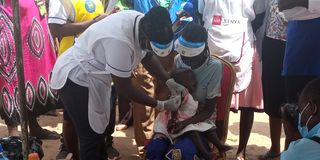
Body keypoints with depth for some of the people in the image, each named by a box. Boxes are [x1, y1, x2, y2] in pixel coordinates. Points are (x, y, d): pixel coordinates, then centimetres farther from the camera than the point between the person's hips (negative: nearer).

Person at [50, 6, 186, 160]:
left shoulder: (142, 23, -11)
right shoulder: (120, 41, -37)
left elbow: (148, 57, 8)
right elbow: (125, 88, -26)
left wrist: (170, 82, -2)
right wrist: (161, 105, -17)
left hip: (92, 76, 9)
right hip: (74, 79, -9)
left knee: (98, 131, 20)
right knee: (90, 138, -4)